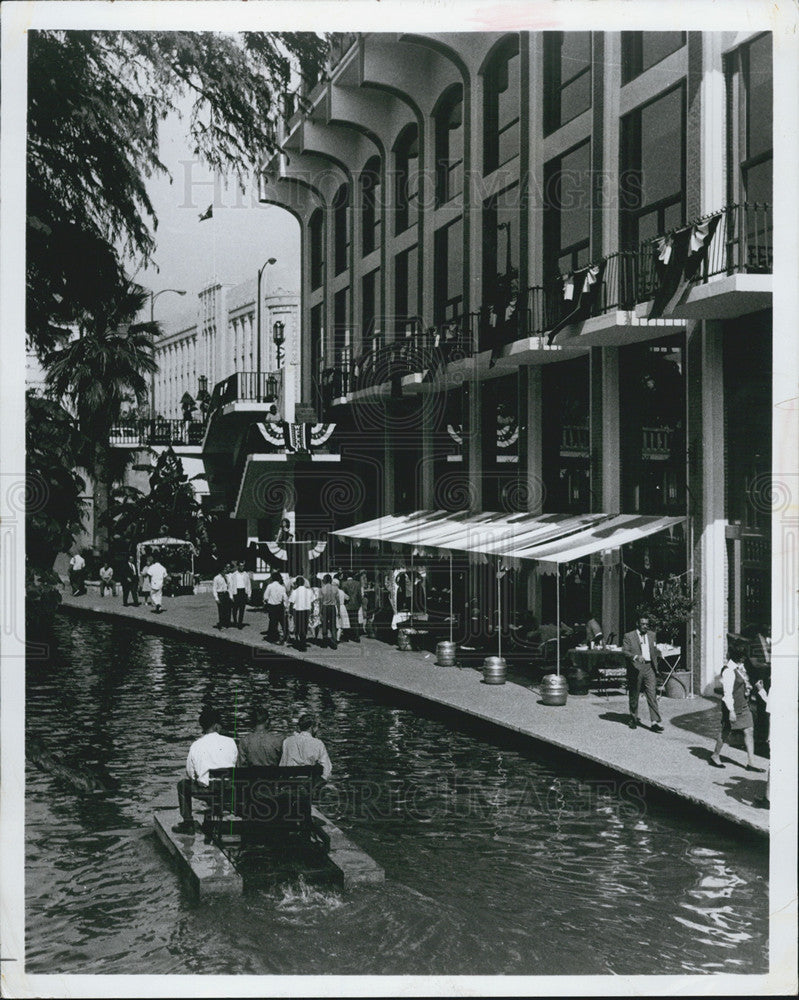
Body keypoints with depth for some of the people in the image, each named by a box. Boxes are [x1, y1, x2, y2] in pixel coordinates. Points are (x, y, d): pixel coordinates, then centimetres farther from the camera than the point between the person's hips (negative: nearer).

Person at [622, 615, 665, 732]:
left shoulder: (652, 635, 14)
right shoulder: (629, 636, -1)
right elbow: (624, 652, -12)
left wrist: (659, 654, 13)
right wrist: (636, 657, -26)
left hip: (649, 668, 3)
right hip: (635, 669, -3)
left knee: (652, 694, -8)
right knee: (634, 696, 7)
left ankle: (655, 722, -14)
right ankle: (633, 719, 25)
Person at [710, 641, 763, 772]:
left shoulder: (741, 666, 8)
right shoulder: (728, 670, -21)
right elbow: (727, 692, -22)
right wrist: (731, 710, -23)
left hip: (744, 706, 8)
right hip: (733, 707, -8)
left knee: (749, 731, 3)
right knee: (726, 732, 6)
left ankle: (751, 762, 6)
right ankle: (715, 756, 25)